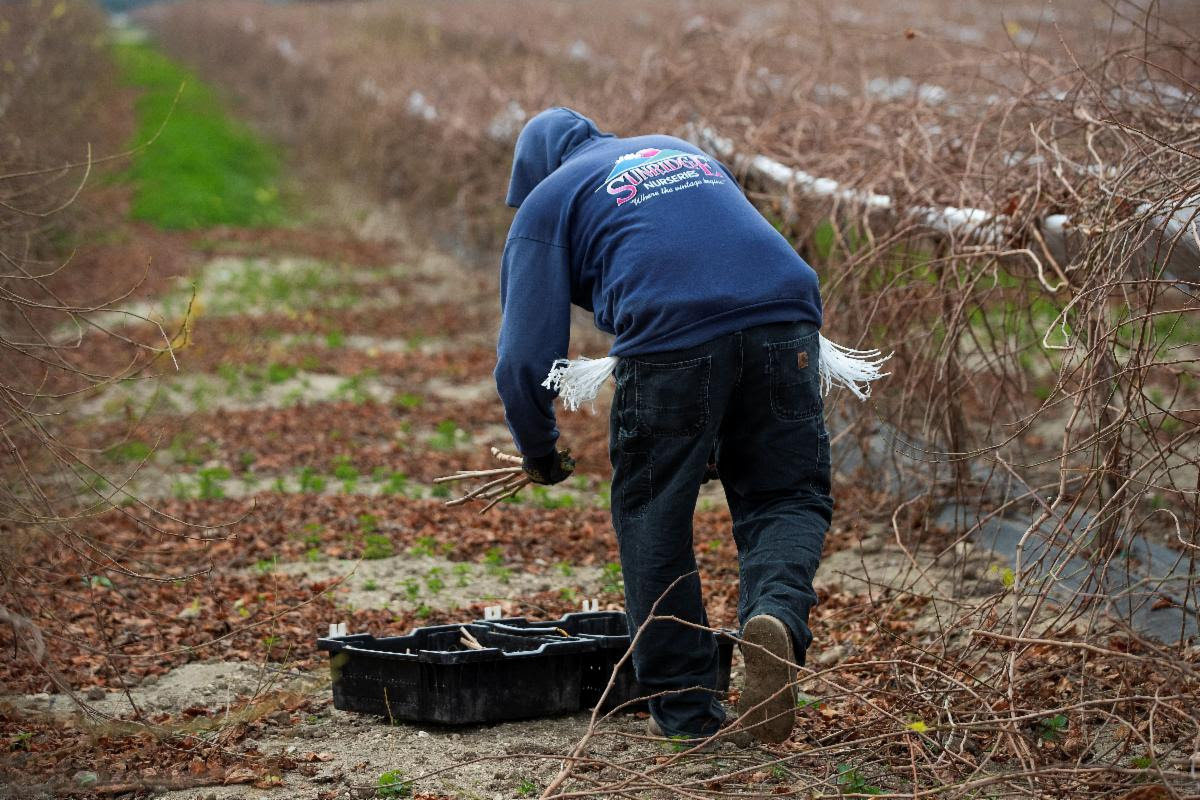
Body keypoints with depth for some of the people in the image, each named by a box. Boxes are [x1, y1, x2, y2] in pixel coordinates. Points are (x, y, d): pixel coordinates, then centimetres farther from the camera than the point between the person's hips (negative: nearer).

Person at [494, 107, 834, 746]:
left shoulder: (547, 201, 19)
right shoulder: (681, 150, 35)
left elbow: (527, 351, 11)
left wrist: (538, 450, 27)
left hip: (669, 334, -4)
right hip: (784, 319, 4)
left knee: (655, 522, 12)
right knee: (787, 496, 15)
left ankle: (684, 709, 16)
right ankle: (776, 612, -15)